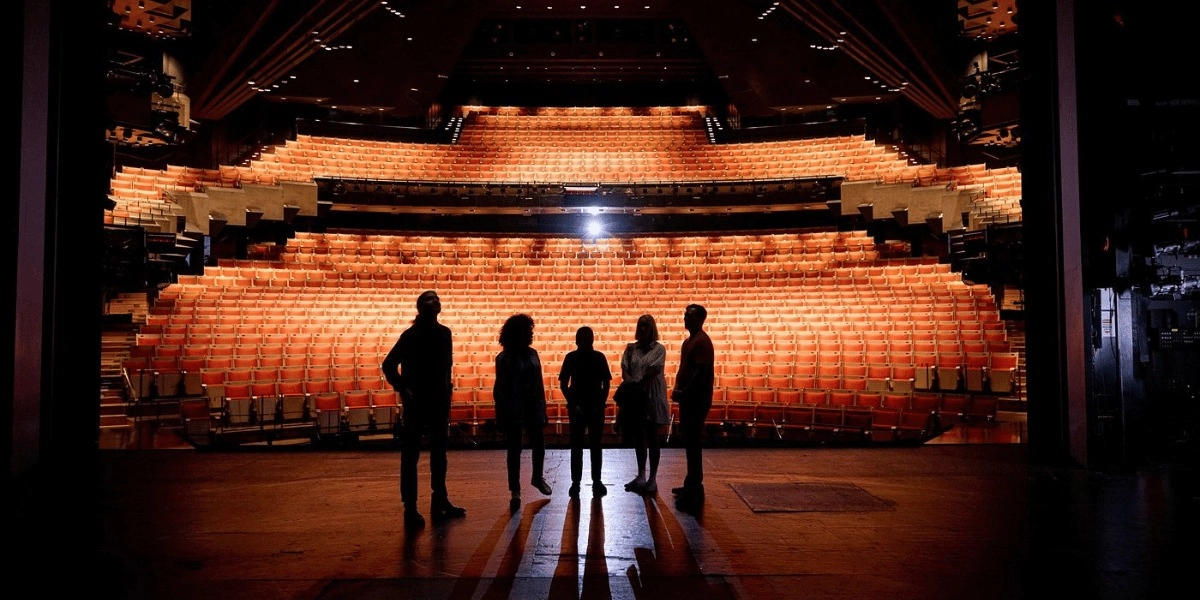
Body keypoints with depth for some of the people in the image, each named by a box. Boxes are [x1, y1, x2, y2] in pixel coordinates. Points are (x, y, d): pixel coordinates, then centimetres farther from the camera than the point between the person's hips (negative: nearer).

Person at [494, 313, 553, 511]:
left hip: (533, 408, 5)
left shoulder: (532, 354, 6)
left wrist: (542, 407, 5)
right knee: (514, 450, 4)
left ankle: (537, 478, 38)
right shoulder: (504, 358, -8)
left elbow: (539, 383, 8)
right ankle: (515, 491, 13)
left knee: (539, 444, 13)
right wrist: (502, 416, -9)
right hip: (513, 410, -4)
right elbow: (500, 389, -7)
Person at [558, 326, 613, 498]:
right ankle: (575, 482, 8)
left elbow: (606, 383, 2)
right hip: (577, 407, 0)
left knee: (595, 445, 5)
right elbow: (563, 384, 1)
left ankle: (597, 481, 12)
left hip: (596, 407, 0)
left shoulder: (599, 357, 0)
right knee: (576, 446, 3)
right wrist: (572, 403, -9)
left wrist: (601, 404, -7)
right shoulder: (571, 357, -1)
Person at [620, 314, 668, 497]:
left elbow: (653, 371, -12)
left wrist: (637, 384, -15)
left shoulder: (659, 348, -1)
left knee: (652, 439, 2)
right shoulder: (631, 348, 9)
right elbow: (624, 370, 0)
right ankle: (641, 476, 24)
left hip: (653, 397, -4)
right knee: (638, 438, 12)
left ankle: (652, 479, 8)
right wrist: (631, 385, -17)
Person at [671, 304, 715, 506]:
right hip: (688, 398, 10)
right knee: (688, 440, 13)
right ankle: (691, 484, 21)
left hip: (697, 399, -10)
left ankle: (696, 488, -1)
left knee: (693, 442, -7)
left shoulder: (702, 341, -14)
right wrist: (677, 389, 7)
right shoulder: (688, 341, 16)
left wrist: (684, 392, -18)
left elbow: (701, 372, -20)